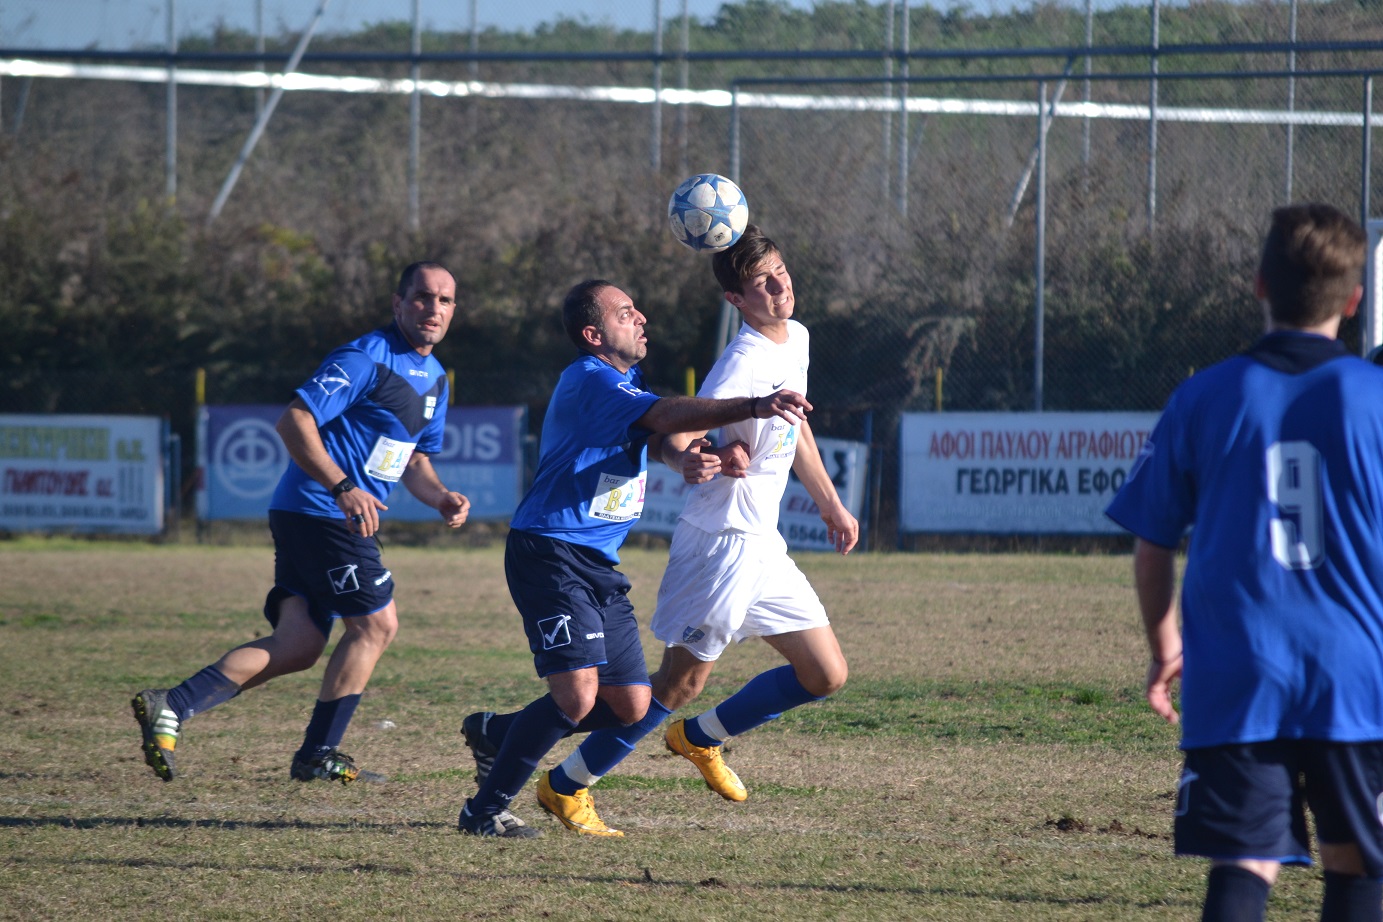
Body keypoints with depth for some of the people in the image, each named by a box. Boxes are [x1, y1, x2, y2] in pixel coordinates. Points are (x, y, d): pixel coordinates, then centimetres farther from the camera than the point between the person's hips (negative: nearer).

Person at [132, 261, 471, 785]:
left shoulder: (434, 378, 17)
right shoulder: (364, 360, -13)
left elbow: (414, 457, 27)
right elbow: (294, 421, -19)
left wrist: (440, 498, 6)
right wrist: (343, 488, -26)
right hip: (319, 512, -9)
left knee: (298, 644, 0)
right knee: (376, 624, -5)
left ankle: (171, 707, -5)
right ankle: (318, 754, 4)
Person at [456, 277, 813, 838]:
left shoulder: (627, 381, 18)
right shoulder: (591, 380, -15)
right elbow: (665, 417, -29)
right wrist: (752, 407, -40)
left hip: (599, 564, 10)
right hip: (551, 555, -10)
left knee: (630, 706, 8)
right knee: (578, 696, -20)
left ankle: (496, 734, 26)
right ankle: (485, 810, -7)